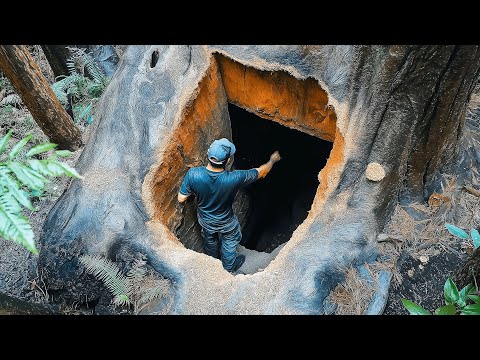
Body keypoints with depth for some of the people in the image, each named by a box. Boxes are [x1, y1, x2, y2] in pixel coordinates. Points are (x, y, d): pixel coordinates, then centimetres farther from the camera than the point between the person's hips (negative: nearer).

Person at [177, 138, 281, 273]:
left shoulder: (193, 174, -36)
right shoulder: (234, 179, -40)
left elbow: (181, 198, -22)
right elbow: (261, 172, -23)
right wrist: (272, 160, -2)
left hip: (205, 220, 3)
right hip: (225, 222, -3)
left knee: (210, 241, 34)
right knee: (229, 244, 30)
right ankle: (229, 267, 57)